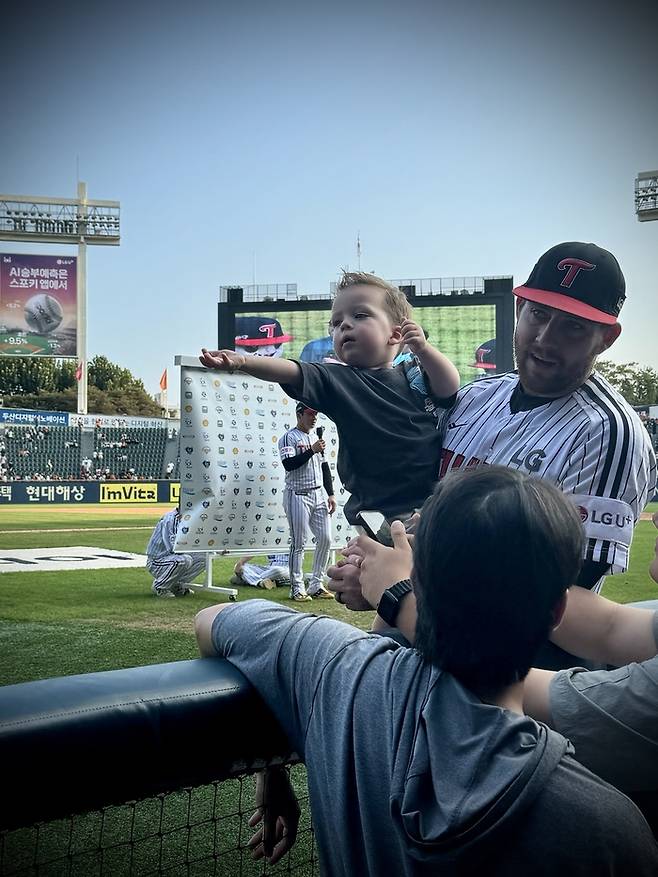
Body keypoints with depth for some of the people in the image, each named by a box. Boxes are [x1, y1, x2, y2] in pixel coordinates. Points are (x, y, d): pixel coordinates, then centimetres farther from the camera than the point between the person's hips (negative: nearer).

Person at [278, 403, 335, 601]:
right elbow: (289, 464, -20)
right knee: (298, 543, -4)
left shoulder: (316, 438, 17)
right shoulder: (289, 438, -6)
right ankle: (297, 588, 3)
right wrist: (312, 451, -21)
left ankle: (316, 585, 14)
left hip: (318, 495, 7)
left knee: (325, 539, 4)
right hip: (298, 496, -7)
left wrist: (331, 494, 12)